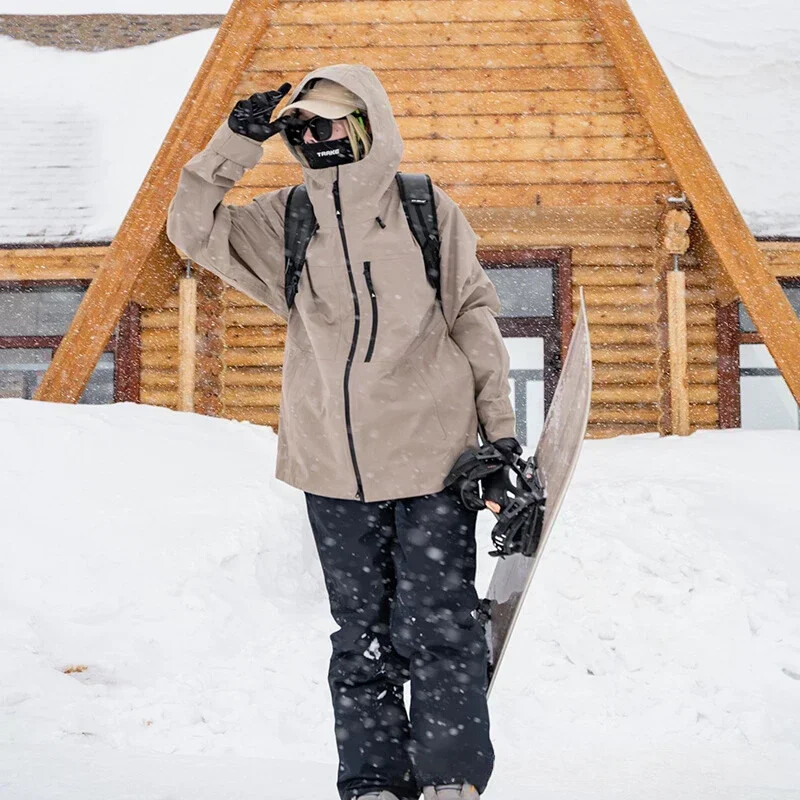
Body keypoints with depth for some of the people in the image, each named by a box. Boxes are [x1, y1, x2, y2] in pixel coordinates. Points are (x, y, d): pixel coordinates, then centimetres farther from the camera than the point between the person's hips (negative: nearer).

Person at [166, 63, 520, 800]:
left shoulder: (427, 209, 1)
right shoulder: (286, 221, 9)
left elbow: (474, 318, 3)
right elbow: (194, 229, 2)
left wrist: (500, 428, 0)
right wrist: (237, 144, -8)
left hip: (432, 457, -3)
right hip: (334, 468, 3)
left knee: (437, 627, -3)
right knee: (363, 636, 11)